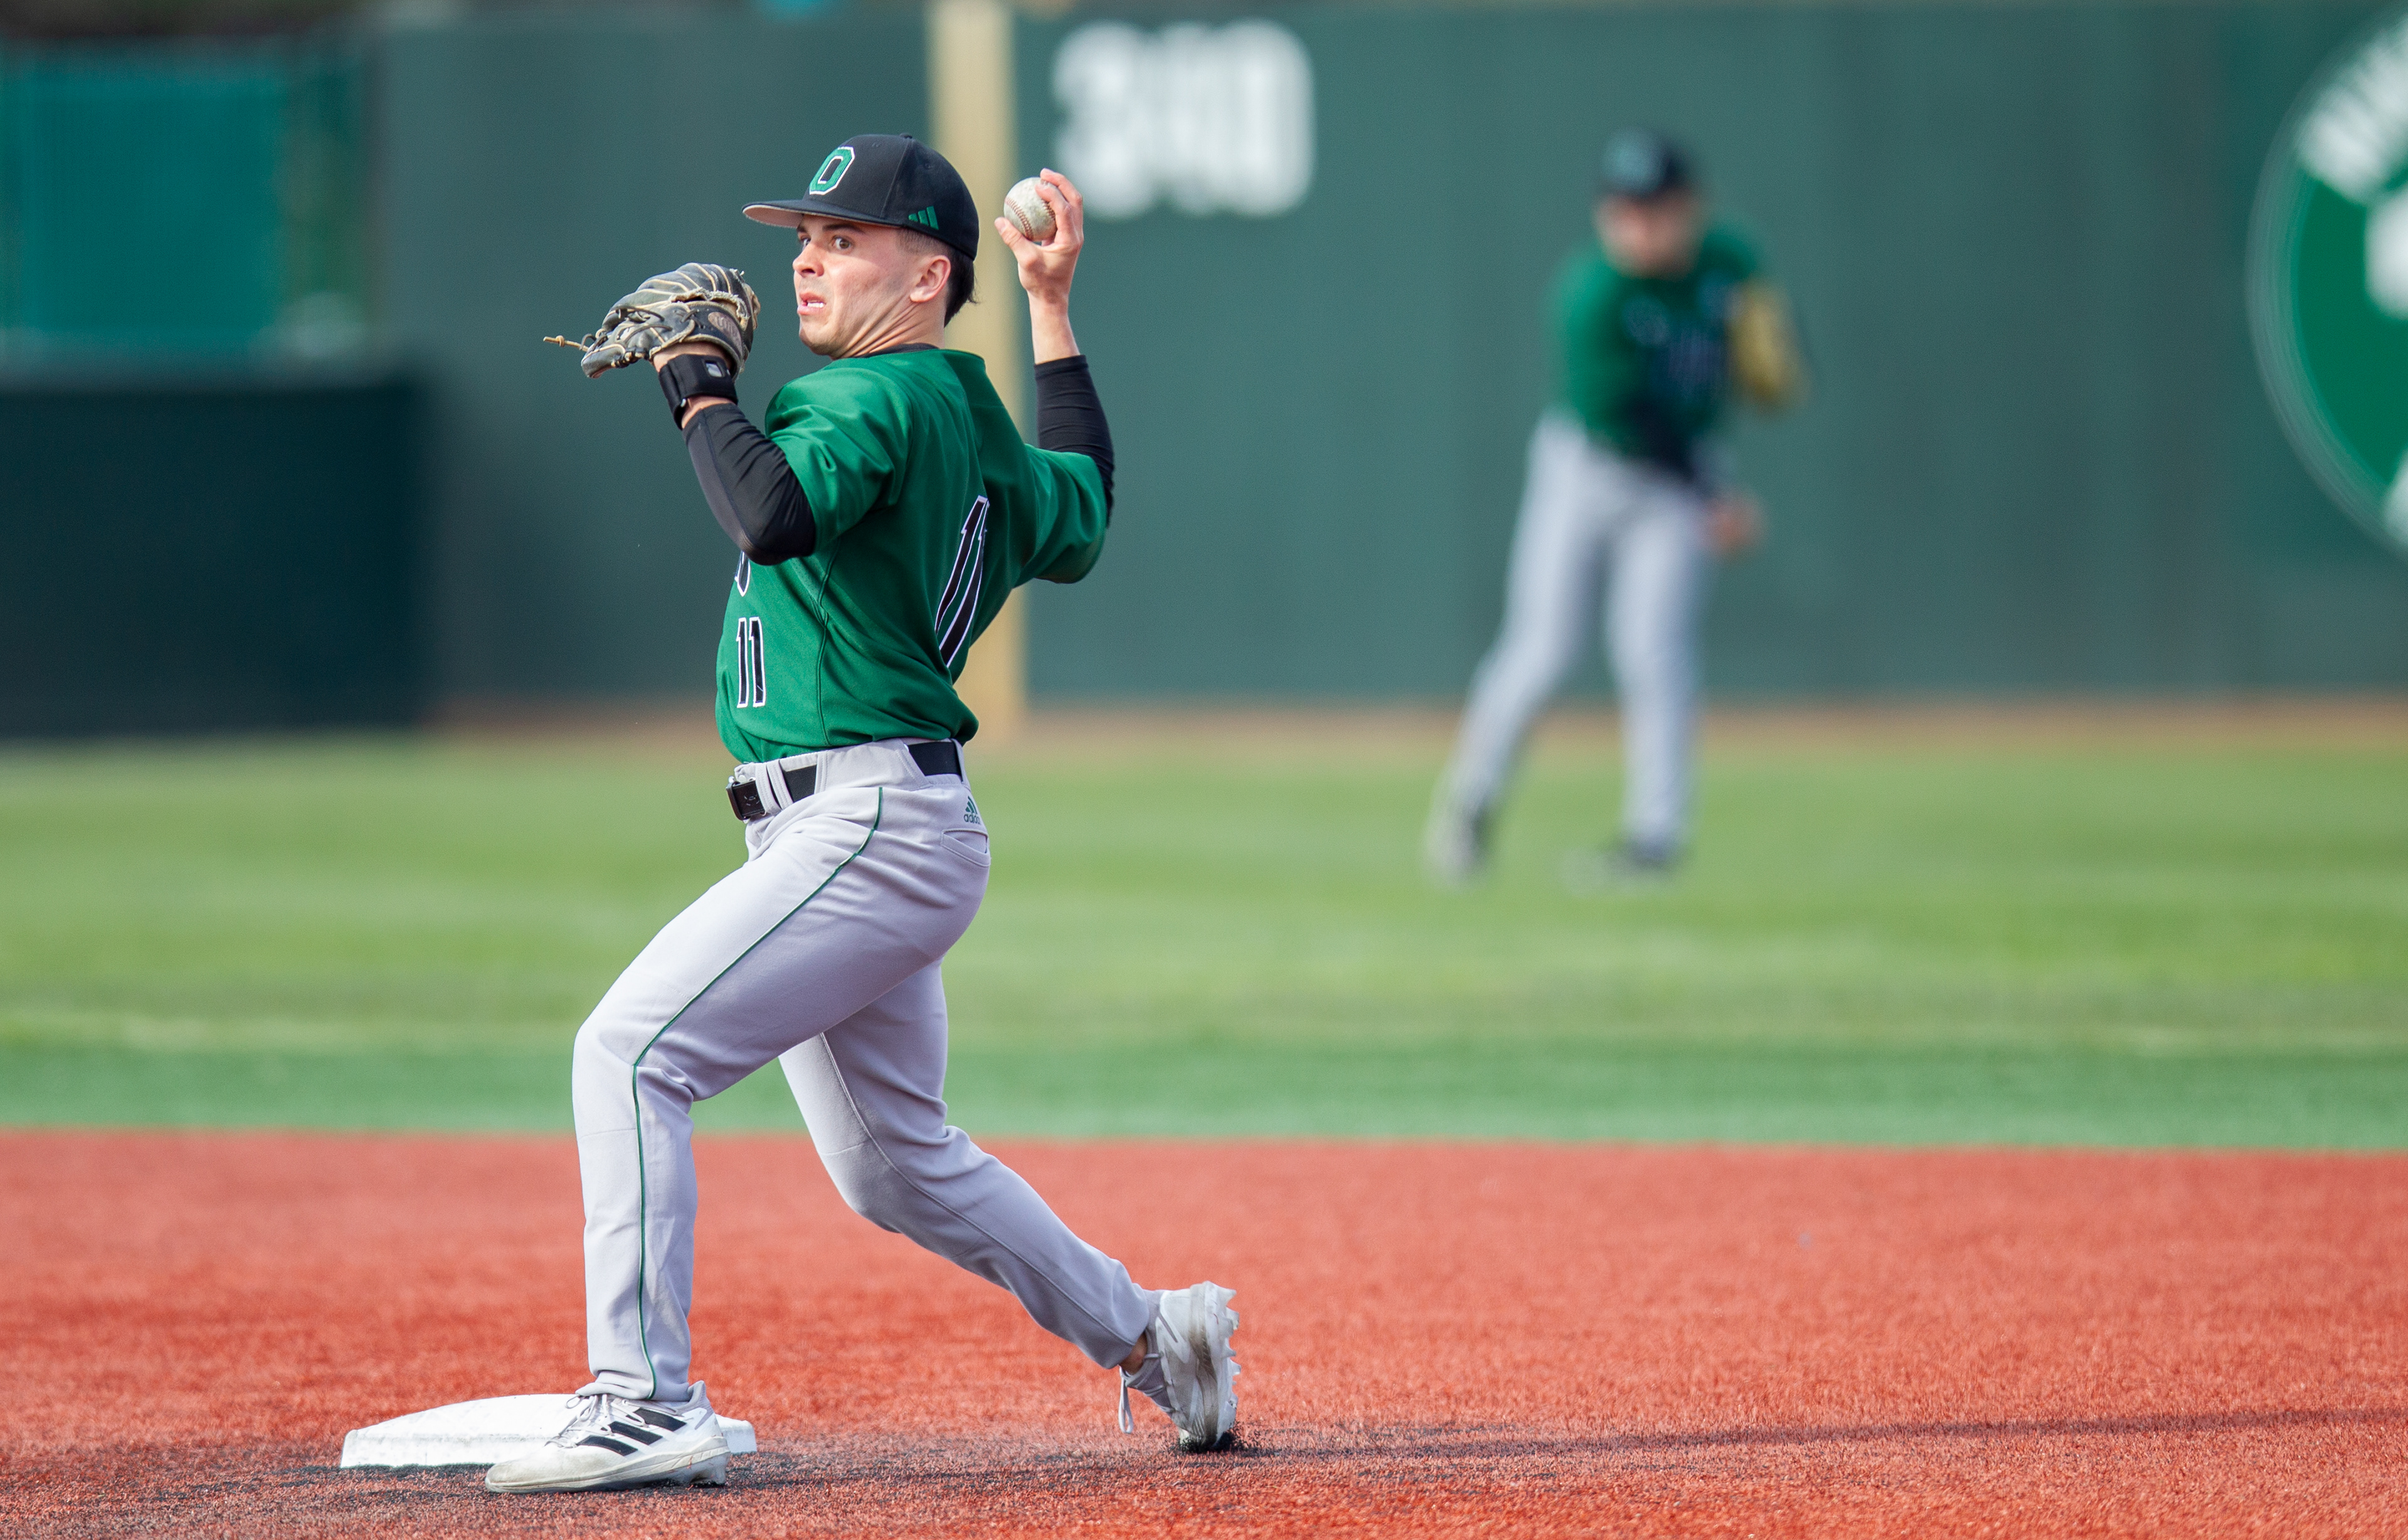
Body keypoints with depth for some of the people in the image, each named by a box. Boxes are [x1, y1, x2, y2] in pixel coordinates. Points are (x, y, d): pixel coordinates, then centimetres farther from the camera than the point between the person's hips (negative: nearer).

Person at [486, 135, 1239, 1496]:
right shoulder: (975, 430, 16)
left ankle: (646, 1407, -24)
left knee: (632, 1053, -18)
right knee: (898, 1167, 22)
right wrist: (1055, 313, 37)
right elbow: (1082, 508, 37)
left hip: (870, 826, -10)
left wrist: (701, 387, -15)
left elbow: (776, 512, -32)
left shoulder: (884, 397, -13)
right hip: (870, 837, 10)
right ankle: (1154, 1341, 33)